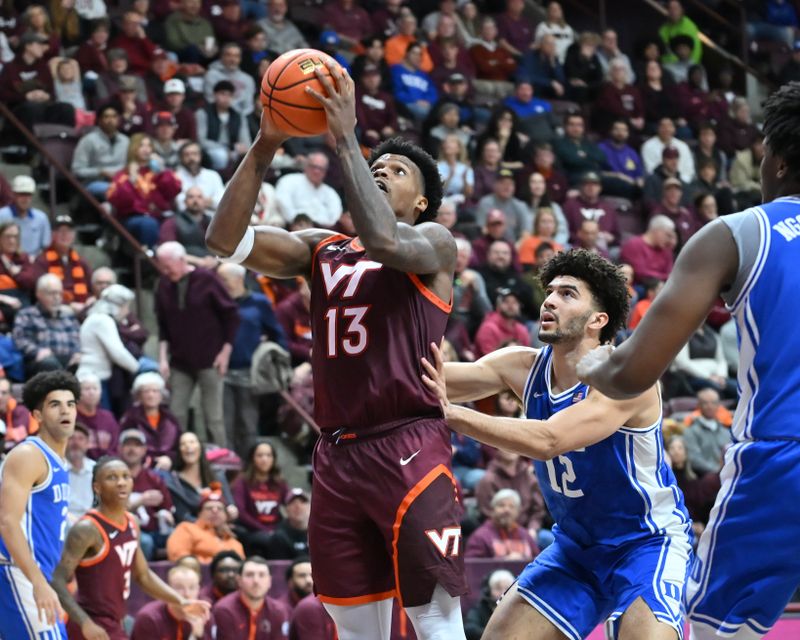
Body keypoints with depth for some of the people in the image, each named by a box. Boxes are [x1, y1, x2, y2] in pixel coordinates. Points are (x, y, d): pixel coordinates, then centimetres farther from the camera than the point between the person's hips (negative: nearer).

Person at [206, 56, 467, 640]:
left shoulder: (434, 242, 1)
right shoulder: (322, 249, 16)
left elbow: (384, 241, -23)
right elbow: (227, 240, 4)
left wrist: (347, 139, -21)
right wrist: (264, 149, -7)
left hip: (411, 449, -6)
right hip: (338, 454, 6)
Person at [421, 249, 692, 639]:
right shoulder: (524, 367, -6)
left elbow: (547, 441, -39)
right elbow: (431, 378, -18)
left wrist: (451, 414, -46)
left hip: (646, 544, -7)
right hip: (575, 546, 7)